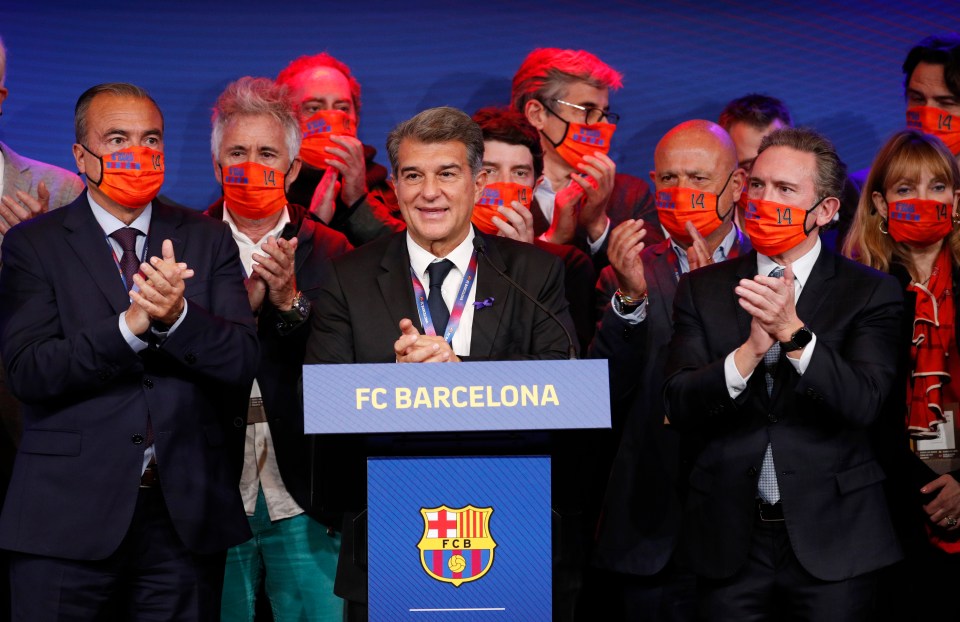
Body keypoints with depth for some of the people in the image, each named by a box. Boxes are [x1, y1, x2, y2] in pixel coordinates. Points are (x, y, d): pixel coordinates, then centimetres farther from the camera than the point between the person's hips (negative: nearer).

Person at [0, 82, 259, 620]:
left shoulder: (208, 241, 9)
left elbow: (243, 363, -1)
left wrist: (177, 315, -19)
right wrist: (130, 326, -21)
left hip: (185, 514, 2)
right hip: (70, 516, -2)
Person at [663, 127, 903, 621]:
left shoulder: (871, 293, 1)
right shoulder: (702, 289, 7)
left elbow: (864, 404, -12)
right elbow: (679, 409, -3)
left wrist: (794, 333, -25)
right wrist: (749, 351, -20)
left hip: (832, 541, -2)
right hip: (730, 539, 2)